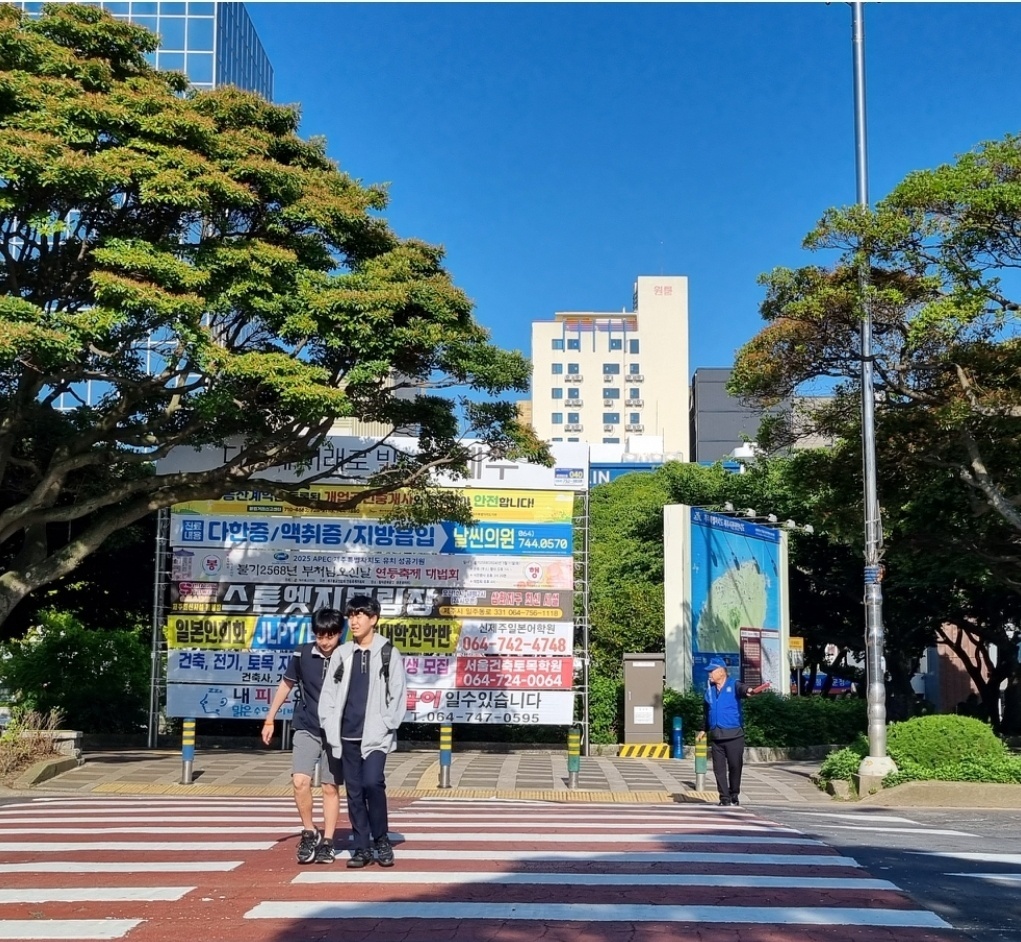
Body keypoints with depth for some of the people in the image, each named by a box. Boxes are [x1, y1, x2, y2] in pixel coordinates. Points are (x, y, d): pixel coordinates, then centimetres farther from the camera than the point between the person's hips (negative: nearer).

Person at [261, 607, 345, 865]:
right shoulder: (302, 654, -3)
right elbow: (286, 684, 10)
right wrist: (270, 719, 12)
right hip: (306, 729, 1)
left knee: (330, 788, 5)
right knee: (300, 781, -13)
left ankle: (327, 842, 16)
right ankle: (310, 832, 6)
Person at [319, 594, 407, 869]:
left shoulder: (388, 653, 0)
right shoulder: (341, 653, 9)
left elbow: (398, 694, -1)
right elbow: (329, 692, 10)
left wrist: (385, 725, -8)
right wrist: (330, 726, 0)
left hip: (375, 735, -4)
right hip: (347, 735, 4)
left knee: (372, 782, -17)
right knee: (354, 791, 6)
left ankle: (381, 840, 2)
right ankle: (361, 847, 15)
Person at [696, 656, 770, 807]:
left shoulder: (733, 685, -3)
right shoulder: (709, 689, 13)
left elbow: (742, 688, -28)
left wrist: (749, 690, -51)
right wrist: (704, 730, 26)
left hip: (734, 735, -4)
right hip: (716, 736, 4)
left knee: (735, 766, 1)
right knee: (719, 768, 3)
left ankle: (734, 794, 19)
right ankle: (724, 798, 8)